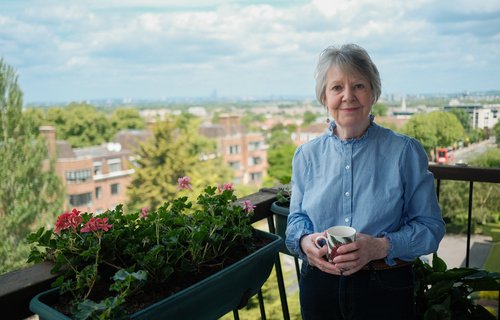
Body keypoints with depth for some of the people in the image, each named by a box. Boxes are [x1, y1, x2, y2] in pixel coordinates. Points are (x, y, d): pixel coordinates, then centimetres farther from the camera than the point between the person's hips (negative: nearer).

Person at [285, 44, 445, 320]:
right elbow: (296, 217, 7)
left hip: (385, 289, -2)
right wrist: (305, 241, -16)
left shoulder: (405, 152, -7)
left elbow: (430, 226, -6)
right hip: (319, 285, 2)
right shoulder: (307, 155, 1)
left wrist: (382, 246, -23)